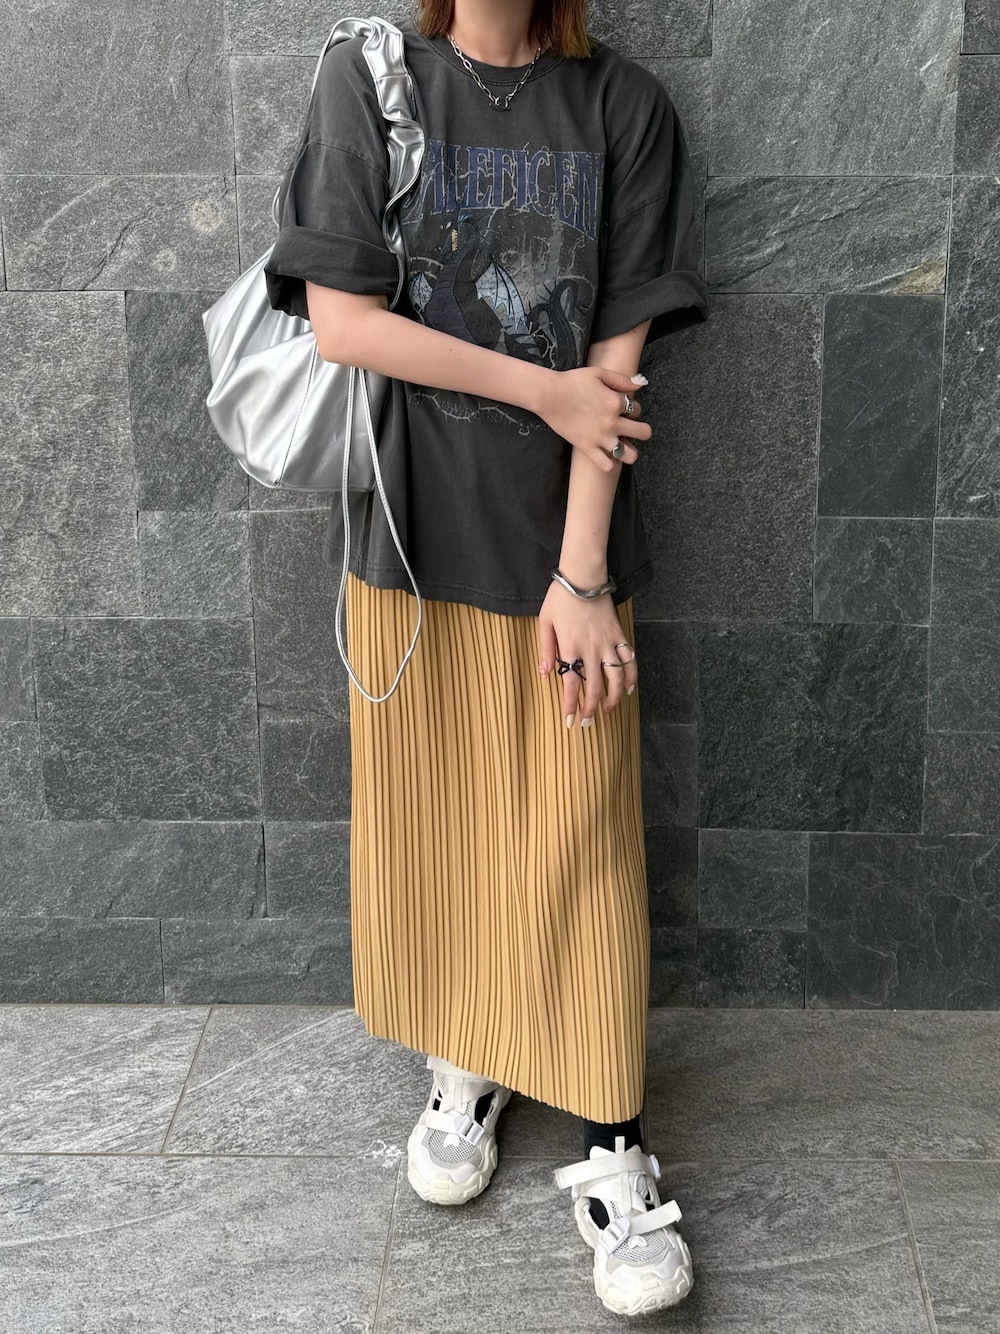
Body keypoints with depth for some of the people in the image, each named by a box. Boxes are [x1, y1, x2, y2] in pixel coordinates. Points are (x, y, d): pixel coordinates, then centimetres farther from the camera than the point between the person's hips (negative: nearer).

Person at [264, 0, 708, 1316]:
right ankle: (464, 1069, 33)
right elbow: (339, 321, -8)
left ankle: (614, 1154, 12)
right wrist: (542, 390, -10)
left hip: (564, 538, -1)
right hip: (413, 528, 1)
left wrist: (583, 575, -12)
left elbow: (615, 361, -6)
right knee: (430, 817, 11)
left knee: (580, 844, 1)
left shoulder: (624, 106, -1)